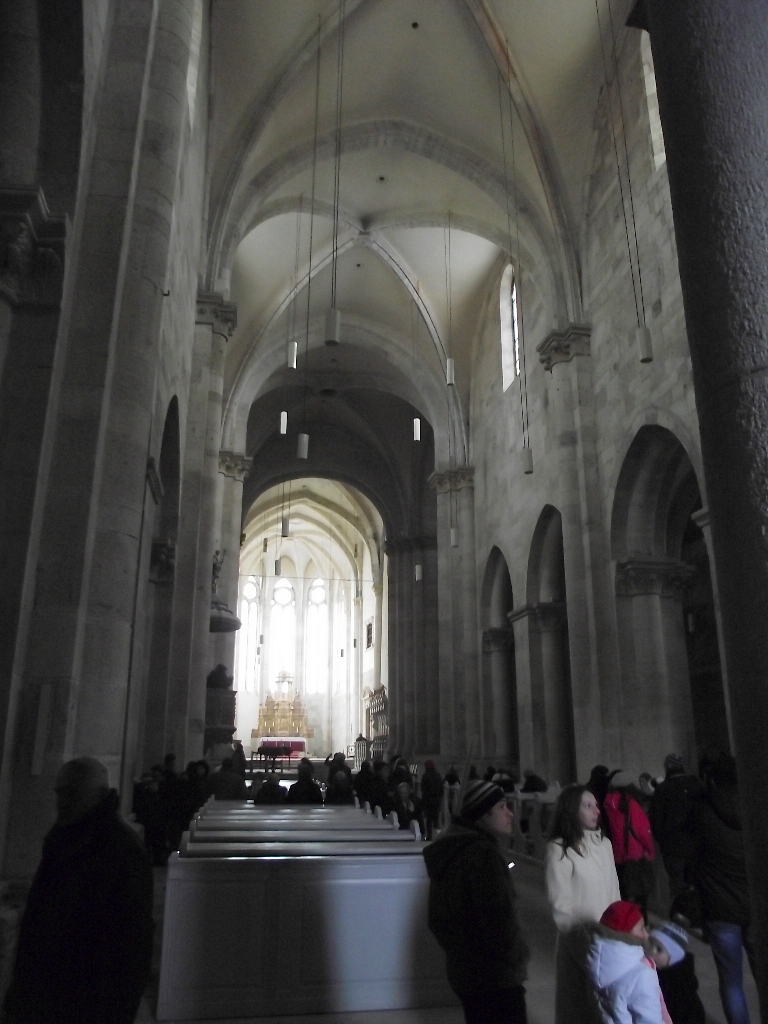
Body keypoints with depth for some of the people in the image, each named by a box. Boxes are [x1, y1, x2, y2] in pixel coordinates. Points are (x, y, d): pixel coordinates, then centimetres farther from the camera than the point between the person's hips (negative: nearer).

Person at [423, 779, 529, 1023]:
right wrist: (516, 959, -10)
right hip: (495, 976, -9)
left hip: (462, 969, 9)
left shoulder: (450, 848, 8)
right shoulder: (482, 853, -22)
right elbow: (499, 918, -25)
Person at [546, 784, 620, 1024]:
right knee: (577, 1000, 7)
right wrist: (583, 938, -9)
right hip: (579, 938, -5)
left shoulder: (604, 843, 3)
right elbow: (560, 905, -12)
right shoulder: (560, 849, -15)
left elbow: (614, 891, 10)